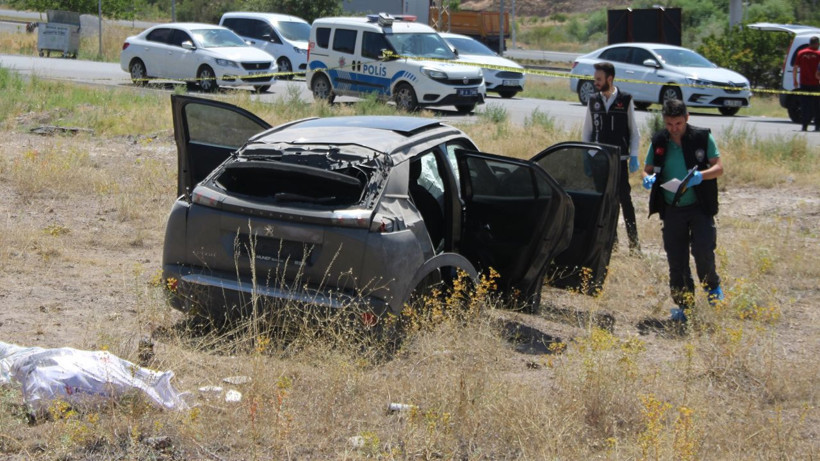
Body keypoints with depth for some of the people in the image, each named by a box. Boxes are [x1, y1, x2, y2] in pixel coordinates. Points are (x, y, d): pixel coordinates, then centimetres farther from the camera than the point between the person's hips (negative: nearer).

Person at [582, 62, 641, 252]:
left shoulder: (625, 100, -1)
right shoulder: (593, 101, 7)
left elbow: (634, 131, 3)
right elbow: (587, 131, 11)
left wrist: (633, 157, -3)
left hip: (619, 158, -3)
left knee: (625, 198, -5)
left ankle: (633, 240, 0)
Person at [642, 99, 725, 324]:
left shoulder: (702, 137, -3)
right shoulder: (658, 141, 5)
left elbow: (719, 168, -4)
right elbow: (647, 169, 11)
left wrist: (701, 176, -25)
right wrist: (647, 178, -14)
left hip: (699, 207, -3)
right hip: (672, 209, 3)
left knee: (703, 250, -14)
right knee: (676, 260, 4)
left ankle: (712, 287, 15)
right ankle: (683, 305, 18)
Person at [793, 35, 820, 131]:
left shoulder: (801, 53, 4)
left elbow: (795, 68, 5)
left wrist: (795, 80, 13)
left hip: (804, 84, 2)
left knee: (805, 105, 4)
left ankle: (805, 125, -2)